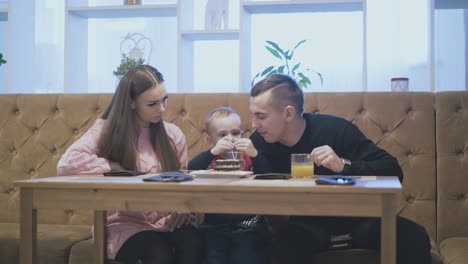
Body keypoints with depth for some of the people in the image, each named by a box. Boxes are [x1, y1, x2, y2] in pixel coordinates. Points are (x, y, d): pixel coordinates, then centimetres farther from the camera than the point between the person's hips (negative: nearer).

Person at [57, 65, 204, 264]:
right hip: (124, 224, -3)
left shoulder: (173, 134, 8)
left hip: (166, 221, 3)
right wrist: (116, 168, -14)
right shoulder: (106, 129, -2)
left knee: (193, 242, -31)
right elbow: (67, 163, -18)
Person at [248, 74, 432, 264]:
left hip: (353, 217, -1)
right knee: (286, 240, -34)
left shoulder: (336, 130, -16)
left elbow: (393, 171, -20)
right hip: (304, 226, 1)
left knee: (413, 236, -25)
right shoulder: (258, 143, -7)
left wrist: (343, 165, -35)